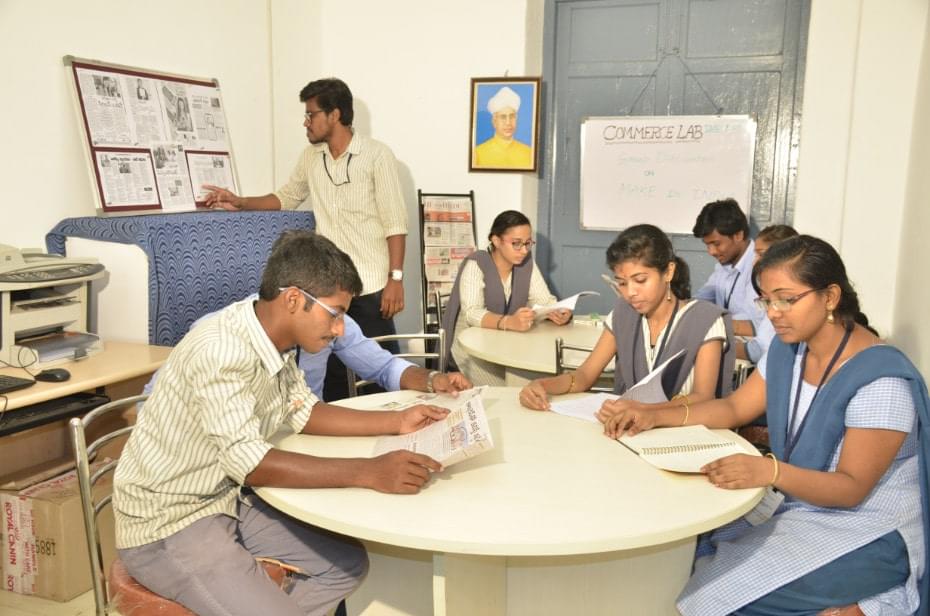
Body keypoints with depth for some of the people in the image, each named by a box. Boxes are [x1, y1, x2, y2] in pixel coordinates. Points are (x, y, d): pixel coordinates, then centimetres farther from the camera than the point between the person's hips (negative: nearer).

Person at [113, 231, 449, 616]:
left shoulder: (275, 338, -3)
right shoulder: (222, 351, -29)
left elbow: (303, 413, 10)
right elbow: (248, 463, -34)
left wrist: (395, 422, 0)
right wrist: (368, 473, -36)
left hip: (227, 499, 9)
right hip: (167, 523, -8)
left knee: (348, 564, 8)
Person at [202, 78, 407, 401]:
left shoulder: (376, 155, -6)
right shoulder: (310, 157, 11)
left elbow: (395, 222, -9)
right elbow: (286, 197, 25)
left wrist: (396, 278, -14)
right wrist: (240, 202, 10)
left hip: (371, 285, -5)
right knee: (329, 369, 11)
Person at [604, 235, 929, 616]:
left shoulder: (881, 379, -20)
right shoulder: (789, 349, 2)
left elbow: (852, 487, -21)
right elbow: (734, 408, 7)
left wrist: (771, 471, -39)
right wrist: (655, 417, -7)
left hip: (871, 535, -7)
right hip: (802, 509, 7)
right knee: (696, 559, -12)